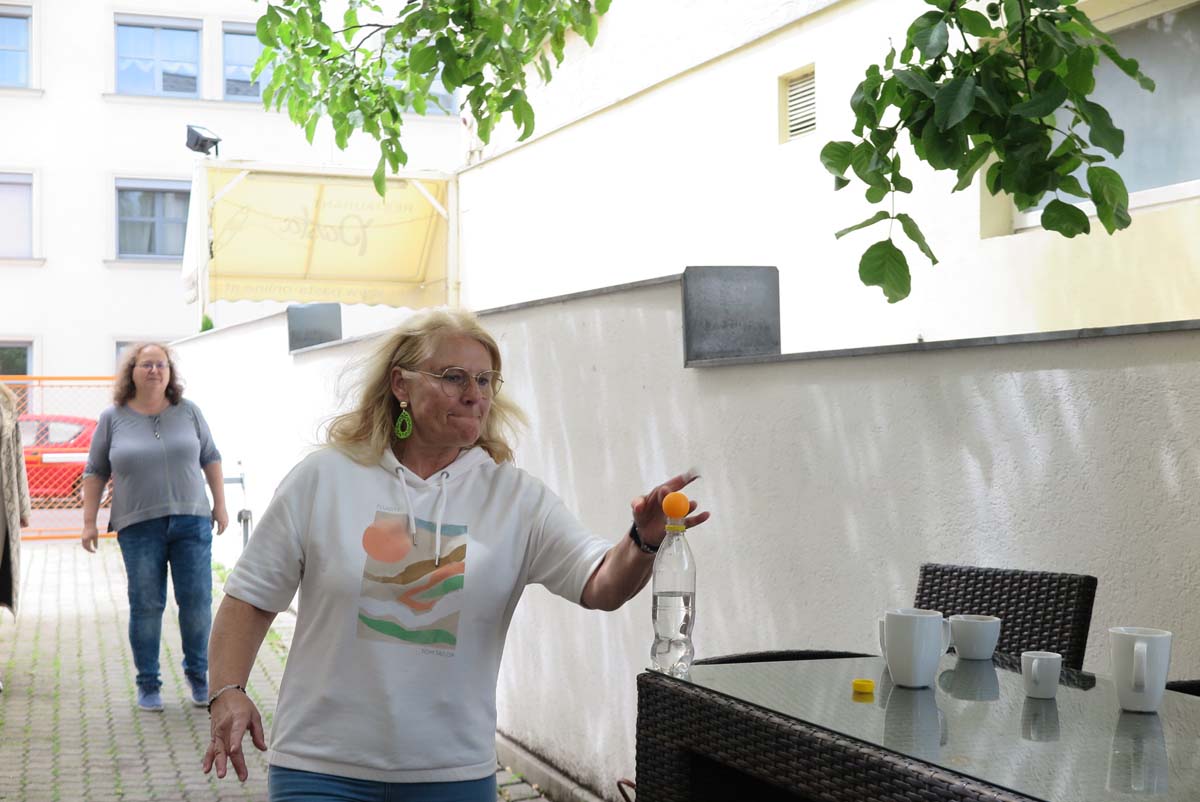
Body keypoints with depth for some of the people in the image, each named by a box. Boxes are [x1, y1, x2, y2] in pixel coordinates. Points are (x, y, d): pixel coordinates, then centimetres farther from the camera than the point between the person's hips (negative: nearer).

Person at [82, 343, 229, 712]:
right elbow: (95, 472, 7)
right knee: (146, 606, 0)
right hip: (139, 527, -1)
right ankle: (148, 684, 12)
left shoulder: (188, 412, 5)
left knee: (197, 601, 0)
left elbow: (210, 458, 12)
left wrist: (220, 504, 8)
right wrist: (89, 522, 3)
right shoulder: (113, 418, 2)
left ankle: (198, 674, 17)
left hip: (191, 521, 1)